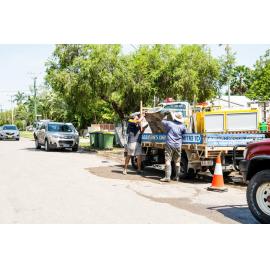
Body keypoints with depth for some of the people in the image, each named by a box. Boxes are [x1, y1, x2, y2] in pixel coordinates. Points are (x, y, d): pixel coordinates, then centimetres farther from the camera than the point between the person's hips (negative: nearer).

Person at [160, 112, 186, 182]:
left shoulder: (169, 123, -4)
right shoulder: (182, 126, 1)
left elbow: (162, 121, 13)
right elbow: (185, 132, 14)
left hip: (170, 144, -3)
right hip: (178, 145, 3)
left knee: (168, 160, -3)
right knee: (177, 161, 12)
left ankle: (167, 177, -10)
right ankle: (177, 177, 19)